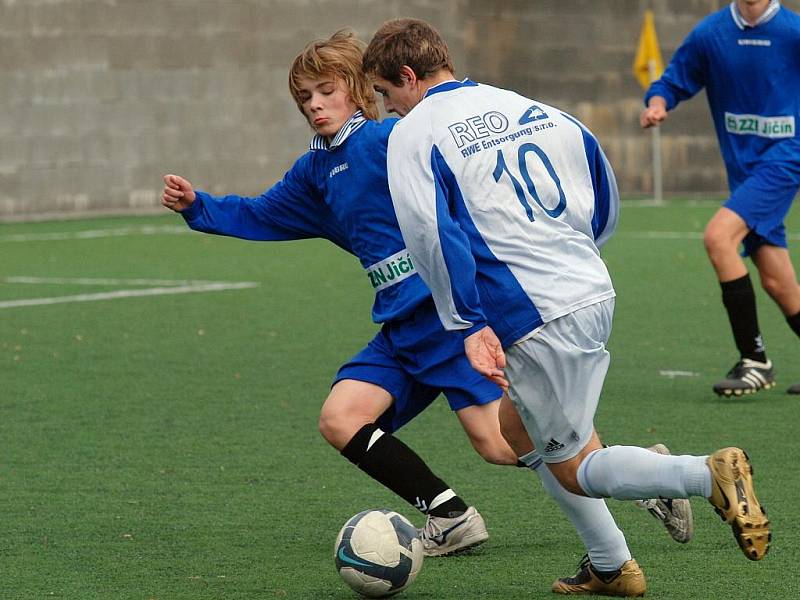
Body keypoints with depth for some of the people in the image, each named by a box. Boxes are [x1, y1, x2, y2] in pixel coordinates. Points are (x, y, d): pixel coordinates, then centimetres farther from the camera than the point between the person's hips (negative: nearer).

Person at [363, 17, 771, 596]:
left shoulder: (413, 134, -4)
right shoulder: (531, 109, 15)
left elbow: (432, 235, -16)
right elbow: (603, 194, 19)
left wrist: (469, 326, -16)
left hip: (533, 319, -8)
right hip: (596, 294, 8)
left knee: (574, 469, 5)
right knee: (516, 423, 26)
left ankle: (710, 474, -17)